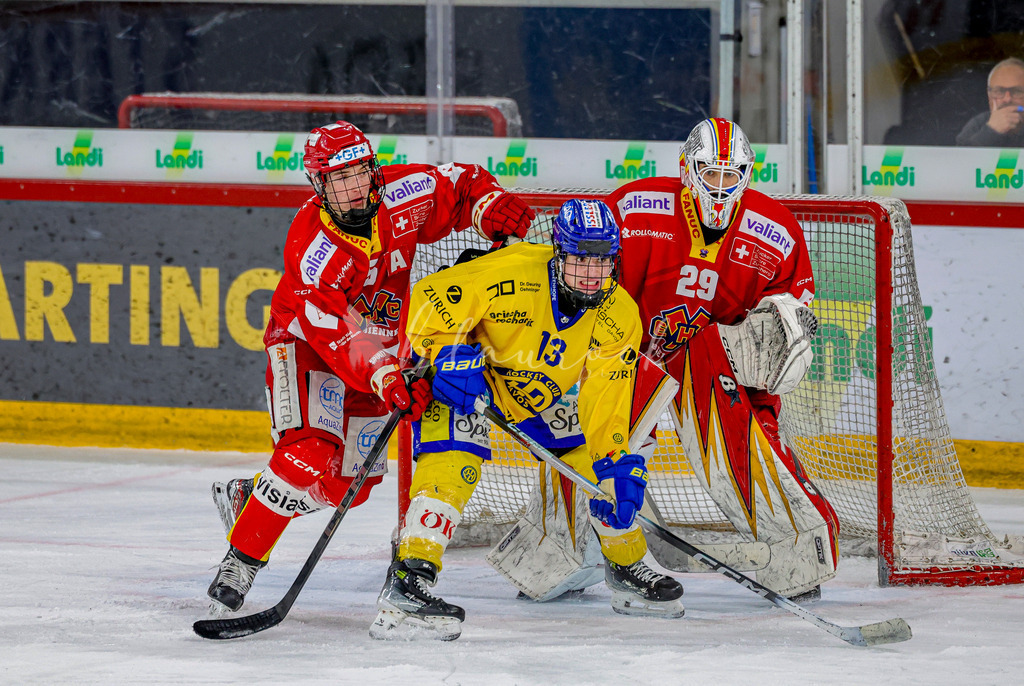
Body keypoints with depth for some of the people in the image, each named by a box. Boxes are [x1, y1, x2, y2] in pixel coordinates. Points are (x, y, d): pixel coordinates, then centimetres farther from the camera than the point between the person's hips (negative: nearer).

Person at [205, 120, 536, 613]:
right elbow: (335, 333, -37)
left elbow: (459, 185, 2)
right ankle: (240, 560, -19)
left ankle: (246, 498, 28)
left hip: (378, 348, 6)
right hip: (305, 346, -6)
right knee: (309, 454, -28)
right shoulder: (312, 249, -30)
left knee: (349, 484, 6)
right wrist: (388, 379, -49)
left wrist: (492, 208, -20)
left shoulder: (400, 194, -16)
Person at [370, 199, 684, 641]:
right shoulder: (511, 273, -32)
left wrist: (617, 463, -22)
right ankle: (409, 578, -39)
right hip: (470, 378, -6)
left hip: (542, 397, 6)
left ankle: (626, 563, 28)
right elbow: (429, 299, -25)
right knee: (455, 456, -31)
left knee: (608, 466, 1)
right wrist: (449, 357, -36)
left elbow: (604, 405, -12)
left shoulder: (619, 317, -16)